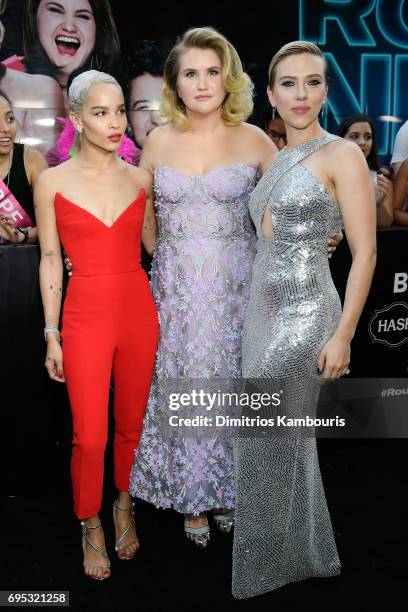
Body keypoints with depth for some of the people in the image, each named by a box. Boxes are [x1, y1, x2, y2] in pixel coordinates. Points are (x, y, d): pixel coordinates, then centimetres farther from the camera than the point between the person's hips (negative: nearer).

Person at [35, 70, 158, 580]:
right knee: (90, 437, 1)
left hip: (138, 310, 3)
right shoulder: (53, 181, -2)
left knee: (131, 423, 14)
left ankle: (124, 506, 38)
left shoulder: (140, 179, 4)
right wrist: (51, 334, -1)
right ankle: (90, 524, 27)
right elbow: (50, 260, 0)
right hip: (85, 314, -2)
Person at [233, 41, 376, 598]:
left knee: (266, 441, 1)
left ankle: (264, 560, 24)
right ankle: (306, 551, 36)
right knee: (286, 435, 17)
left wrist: (343, 335, -16)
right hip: (265, 308, 8)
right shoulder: (276, 159, 12)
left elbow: (365, 252, -13)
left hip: (302, 312, -8)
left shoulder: (342, 155, -10)